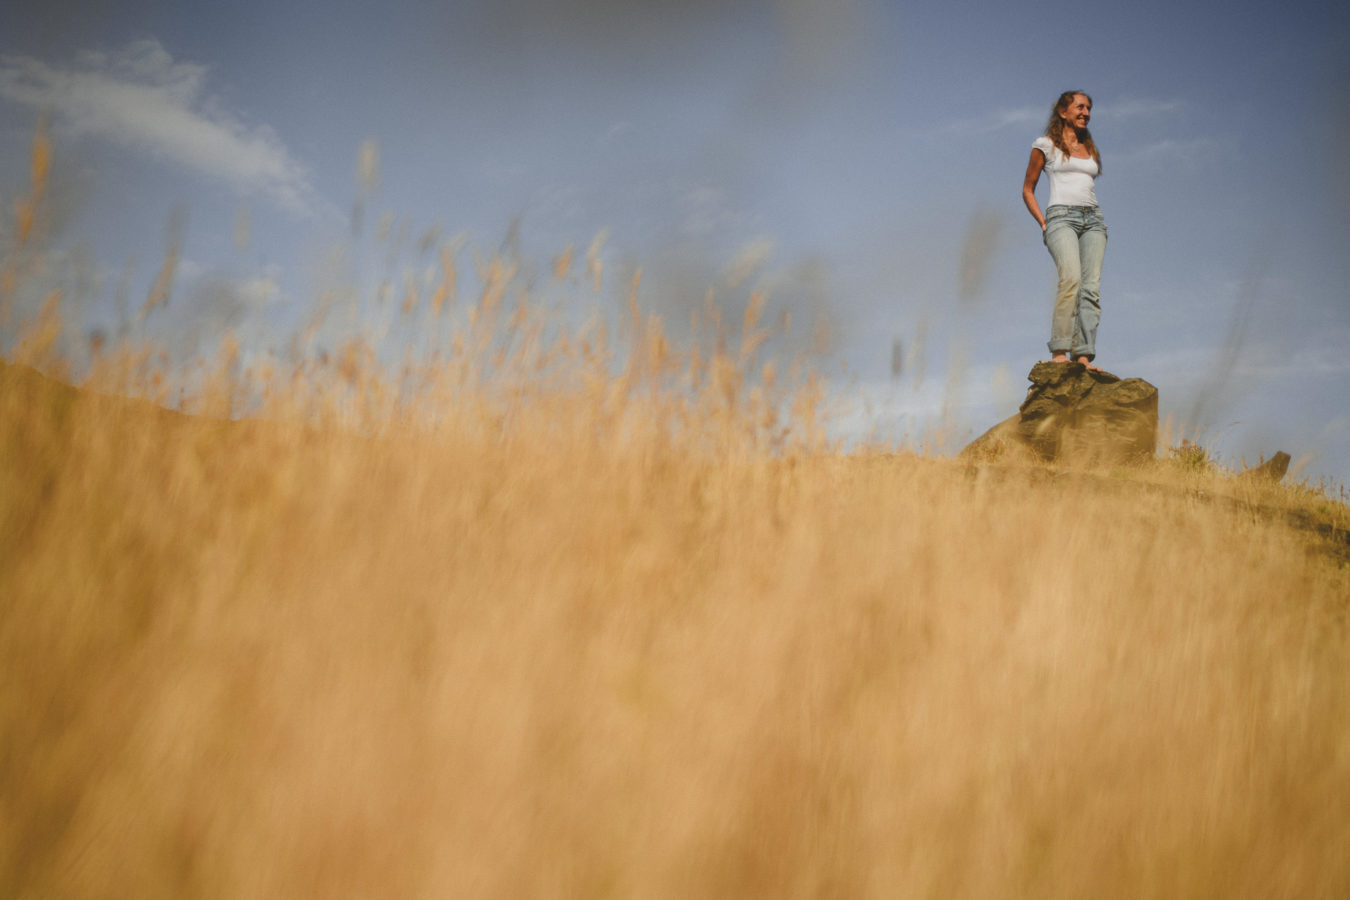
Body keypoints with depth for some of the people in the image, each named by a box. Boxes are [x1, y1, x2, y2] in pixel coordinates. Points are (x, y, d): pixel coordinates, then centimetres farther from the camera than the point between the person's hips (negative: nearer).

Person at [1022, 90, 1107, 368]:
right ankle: (1059, 353, -30)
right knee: (1071, 278, -28)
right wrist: (1043, 223, 0)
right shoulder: (1046, 145, 10)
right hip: (1061, 215, -5)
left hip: (1093, 219, 5)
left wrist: (1094, 219, 14)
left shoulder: (1091, 150, 24)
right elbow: (1028, 190, 13)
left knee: (1091, 286, -12)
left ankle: (1084, 357, -17)